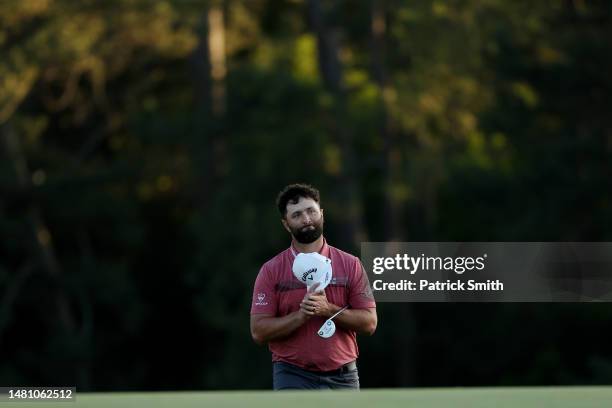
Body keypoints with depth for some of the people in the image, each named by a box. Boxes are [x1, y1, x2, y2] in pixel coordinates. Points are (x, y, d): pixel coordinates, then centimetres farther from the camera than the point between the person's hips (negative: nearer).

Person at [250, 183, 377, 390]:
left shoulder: (350, 264, 5)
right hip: (293, 378, -2)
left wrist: (328, 310, -15)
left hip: (342, 378, 2)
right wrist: (301, 315, -19)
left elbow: (369, 322, 0)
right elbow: (259, 331, -5)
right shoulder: (271, 270, 1)